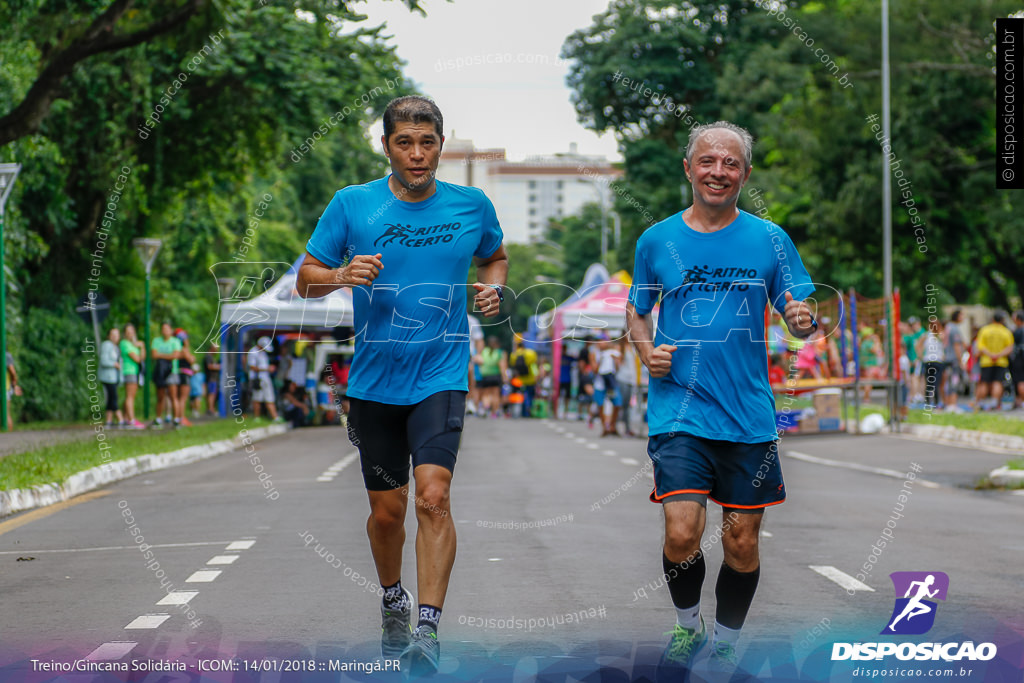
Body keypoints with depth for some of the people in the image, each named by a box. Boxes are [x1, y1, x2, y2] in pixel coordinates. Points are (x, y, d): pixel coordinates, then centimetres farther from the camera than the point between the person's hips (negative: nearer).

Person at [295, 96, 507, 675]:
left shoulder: (473, 206, 1)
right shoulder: (351, 204, -3)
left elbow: (495, 257, 20)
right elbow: (306, 279, 3)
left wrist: (494, 288, -2)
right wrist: (343, 274, -18)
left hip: (441, 376, -1)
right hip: (374, 382, 1)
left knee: (433, 496, -19)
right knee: (387, 509, 10)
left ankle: (429, 629, -18)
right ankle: (393, 600, 38)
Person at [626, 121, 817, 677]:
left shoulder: (769, 240, 3)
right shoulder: (657, 240, 4)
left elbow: (797, 313, 6)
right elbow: (636, 309, 16)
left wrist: (804, 321, -17)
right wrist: (646, 349, -4)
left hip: (749, 416, 1)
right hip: (678, 410, -1)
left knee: (741, 542, 5)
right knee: (681, 533, -14)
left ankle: (724, 646, 26)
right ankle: (687, 628, 14)